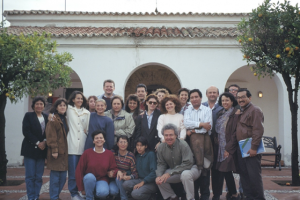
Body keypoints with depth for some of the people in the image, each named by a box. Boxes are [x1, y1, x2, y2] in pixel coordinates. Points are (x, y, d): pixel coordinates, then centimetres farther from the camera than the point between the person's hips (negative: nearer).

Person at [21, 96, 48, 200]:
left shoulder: (46, 117, 11)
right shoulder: (28, 116, 2)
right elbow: (26, 131, -7)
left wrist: (44, 142, -10)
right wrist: (37, 143, -11)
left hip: (42, 149, 3)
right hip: (30, 148, -3)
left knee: (39, 176, 4)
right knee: (30, 176, -1)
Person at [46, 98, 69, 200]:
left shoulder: (65, 119, 17)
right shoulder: (53, 119, -6)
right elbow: (51, 136, -12)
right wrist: (54, 150, -18)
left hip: (64, 151, 7)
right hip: (56, 152, -7)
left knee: (63, 176, 8)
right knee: (55, 175, -4)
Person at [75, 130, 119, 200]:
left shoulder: (109, 154, -1)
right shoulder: (87, 153, -6)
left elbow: (114, 169, 7)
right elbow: (79, 170, -4)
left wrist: (112, 173, -19)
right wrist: (81, 188, -5)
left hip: (102, 180, 0)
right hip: (89, 180, 0)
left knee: (103, 193, -34)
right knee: (90, 176, -36)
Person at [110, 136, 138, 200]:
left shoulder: (131, 156, -10)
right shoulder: (113, 153, -5)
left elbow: (135, 173, -10)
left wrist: (129, 177, -32)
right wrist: (117, 171, -20)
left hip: (125, 180, 0)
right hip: (114, 178, 0)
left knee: (118, 179, -33)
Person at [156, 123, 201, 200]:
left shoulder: (183, 144, -23)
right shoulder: (161, 147, -7)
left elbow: (188, 164, -27)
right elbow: (161, 164, 0)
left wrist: (170, 173, -31)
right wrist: (159, 175, -23)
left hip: (190, 169, -5)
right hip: (174, 172, 5)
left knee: (185, 174, -38)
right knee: (159, 179, -14)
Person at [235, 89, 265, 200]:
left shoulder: (255, 110, -8)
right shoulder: (240, 112, 19)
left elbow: (258, 130, -17)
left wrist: (254, 147, -22)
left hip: (251, 149, -9)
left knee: (254, 175, -6)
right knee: (244, 174, 10)